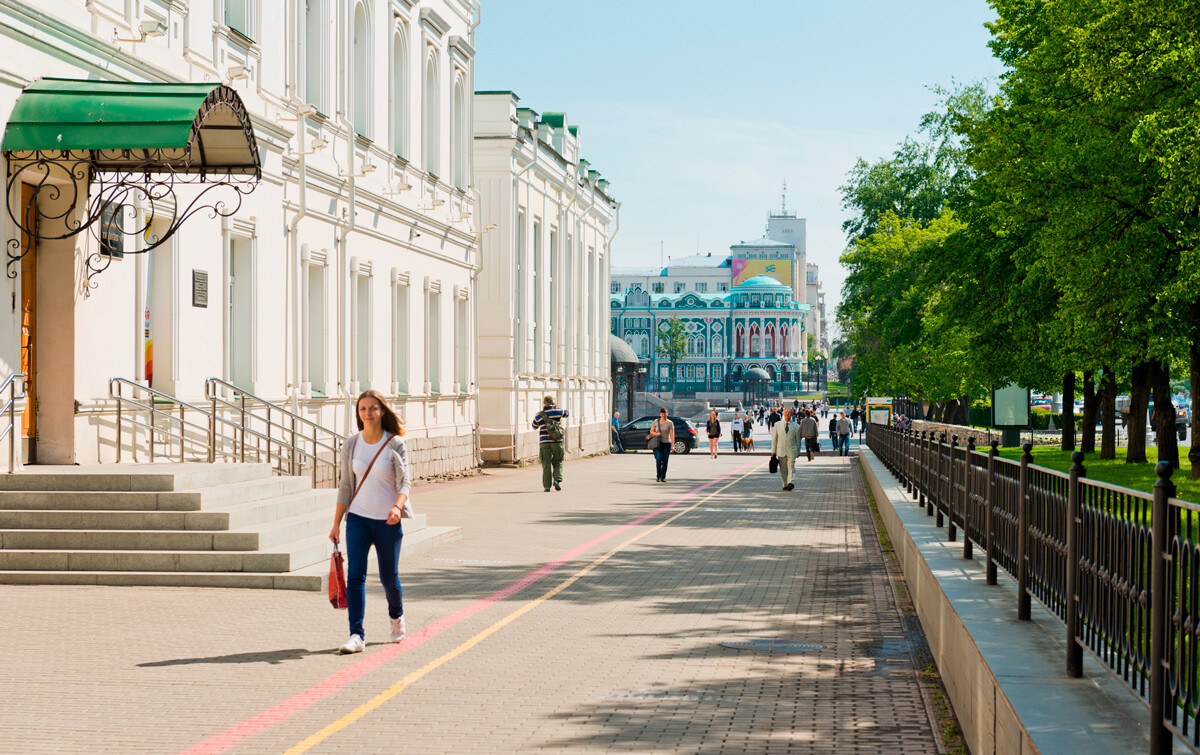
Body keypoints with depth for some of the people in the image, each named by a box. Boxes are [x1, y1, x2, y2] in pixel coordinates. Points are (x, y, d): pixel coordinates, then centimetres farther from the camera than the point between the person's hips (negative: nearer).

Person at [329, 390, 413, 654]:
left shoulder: (395, 444, -6)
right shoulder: (350, 446, 2)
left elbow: (404, 482, -12)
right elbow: (346, 486, 8)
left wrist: (397, 507, -32)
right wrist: (336, 523, 7)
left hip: (388, 522, -2)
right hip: (357, 518, 2)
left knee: (389, 577, 8)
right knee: (355, 576, -10)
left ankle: (397, 615, 38)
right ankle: (357, 635, -11)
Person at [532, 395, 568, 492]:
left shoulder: (539, 415, 2)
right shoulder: (557, 412, -1)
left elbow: (534, 427, 19)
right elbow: (567, 414, 21)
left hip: (544, 442, 0)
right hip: (557, 441, 0)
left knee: (546, 465, 5)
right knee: (557, 462, 15)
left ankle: (547, 486, -1)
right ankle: (557, 480, -7)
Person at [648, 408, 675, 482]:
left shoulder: (670, 423, -3)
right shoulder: (656, 421, 4)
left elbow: (672, 434, -7)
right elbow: (651, 431, 11)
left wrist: (672, 445, -15)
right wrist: (656, 433, -11)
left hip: (666, 443, -1)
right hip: (657, 443, 1)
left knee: (665, 461, -1)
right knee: (658, 459, -14)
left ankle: (663, 477, 12)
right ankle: (658, 476, -6)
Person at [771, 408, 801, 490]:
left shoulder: (795, 426, 5)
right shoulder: (777, 425, 8)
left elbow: (798, 439, 10)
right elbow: (774, 438, 8)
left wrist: (798, 451, 11)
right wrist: (773, 450, 5)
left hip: (791, 451, -2)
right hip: (781, 451, 2)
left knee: (791, 468, -12)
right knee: (783, 469, 6)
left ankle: (791, 483, -24)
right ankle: (785, 484, 14)